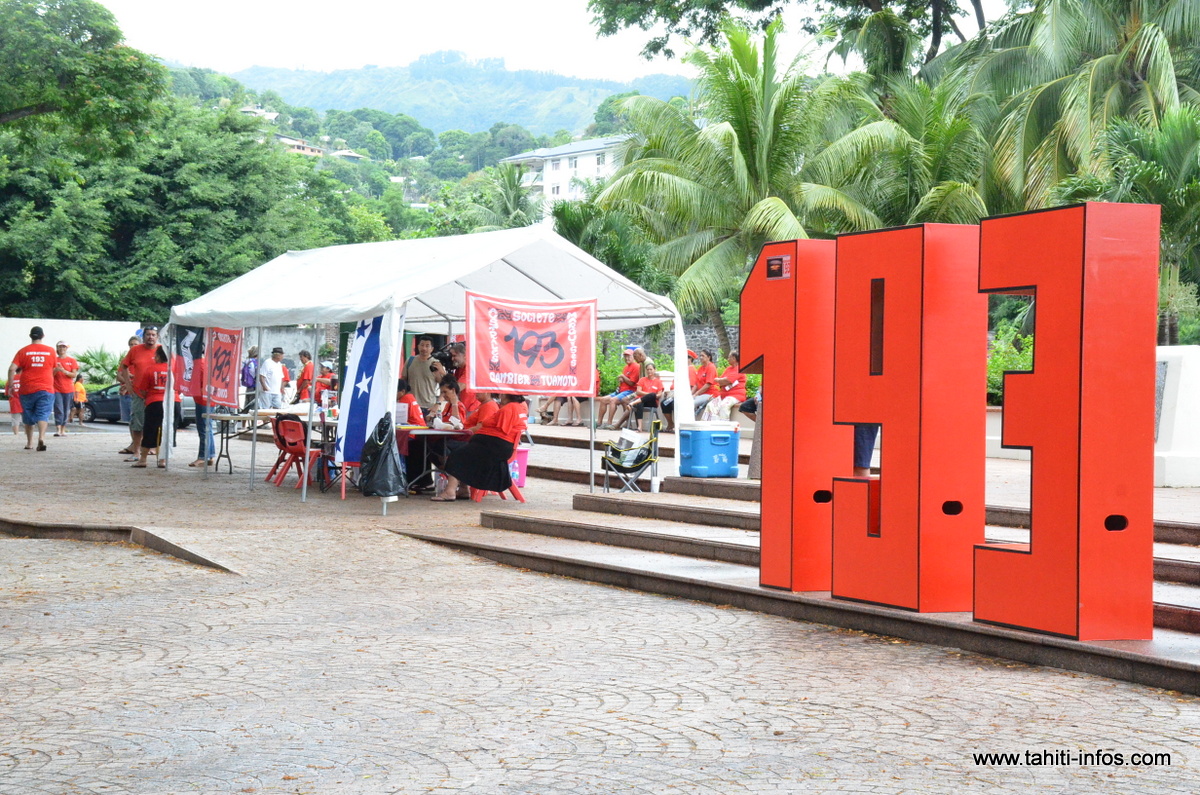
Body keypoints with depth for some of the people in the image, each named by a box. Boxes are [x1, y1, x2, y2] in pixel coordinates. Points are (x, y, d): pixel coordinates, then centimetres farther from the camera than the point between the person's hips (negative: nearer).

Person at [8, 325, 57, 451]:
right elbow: (55, 369, 16)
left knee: (28, 417, 14)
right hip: (46, 389, -1)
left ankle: (29, 443, 21)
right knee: (43, 415, -7)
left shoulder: (23, 351, 0)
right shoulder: (50, 351, 3)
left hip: (27, 389, 1)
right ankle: (42, 437, -30)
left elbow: (12, 369, -8)